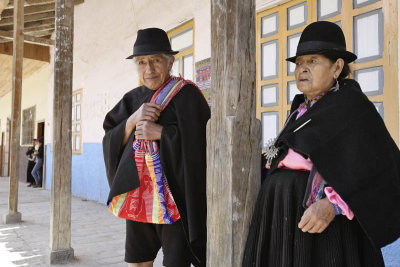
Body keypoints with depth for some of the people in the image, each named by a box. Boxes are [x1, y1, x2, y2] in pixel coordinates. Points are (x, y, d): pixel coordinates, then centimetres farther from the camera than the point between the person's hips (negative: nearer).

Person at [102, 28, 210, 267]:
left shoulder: (186, 94, -7)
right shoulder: (133, 99, 11)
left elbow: (199, 142, -18)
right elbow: (110, 140, 5)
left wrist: (160, 132, -17)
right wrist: (133, 119, -11)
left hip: (173, 196, -5)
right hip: (138, 195, 6)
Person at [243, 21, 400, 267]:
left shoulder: (353, 106, -8)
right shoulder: (304, 109, 15)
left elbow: (380, 168, -16)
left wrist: (332, 205, -28)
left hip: (321, 219, -8)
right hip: (287, 219, 8)